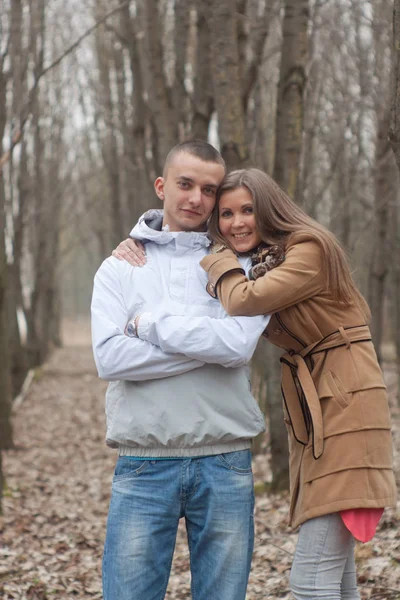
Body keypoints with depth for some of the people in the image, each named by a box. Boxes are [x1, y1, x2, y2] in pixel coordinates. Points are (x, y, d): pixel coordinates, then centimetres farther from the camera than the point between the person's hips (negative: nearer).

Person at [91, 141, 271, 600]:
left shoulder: (240, 266, 7)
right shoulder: (118, 269, 7)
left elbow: (239, 343, -13)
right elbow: (110, 358, -10)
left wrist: (150, 323, -8)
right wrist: (210, 343, -11)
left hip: (224, 463, 1)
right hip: (143, 465, 0)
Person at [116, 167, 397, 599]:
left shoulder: (310, 248, -12)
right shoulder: (256, 263, 16)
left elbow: (246, 301, -25)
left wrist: (220, 259, -5)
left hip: (343, 403, -9)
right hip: (309, 407, 9)